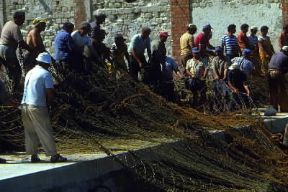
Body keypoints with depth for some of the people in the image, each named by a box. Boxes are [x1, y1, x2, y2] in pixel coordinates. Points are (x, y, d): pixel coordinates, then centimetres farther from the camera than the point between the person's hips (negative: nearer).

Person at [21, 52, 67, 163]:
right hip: (37, 107, -7)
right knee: (45, 132, -2)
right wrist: (47, 103, 5)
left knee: (30, 132, 12)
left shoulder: (30, 73, 16)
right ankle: (54, 155, 1)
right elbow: (50, 93, -13)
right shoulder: (46, 74, -6)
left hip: (25, 105, 7)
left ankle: (33, 155, 13)